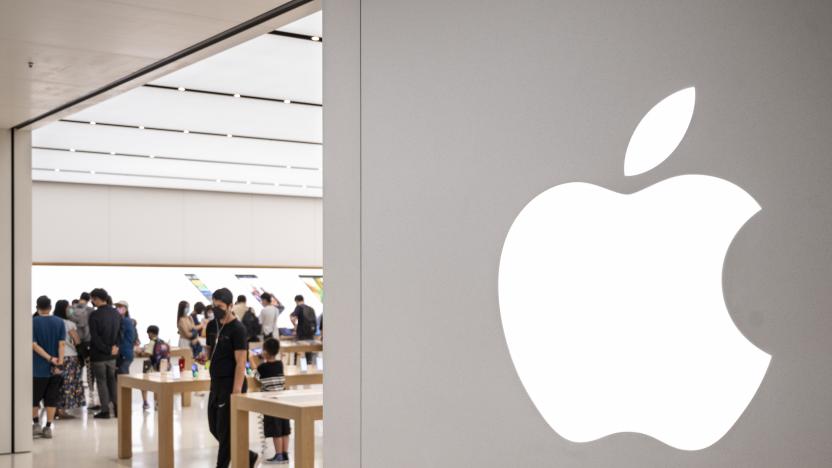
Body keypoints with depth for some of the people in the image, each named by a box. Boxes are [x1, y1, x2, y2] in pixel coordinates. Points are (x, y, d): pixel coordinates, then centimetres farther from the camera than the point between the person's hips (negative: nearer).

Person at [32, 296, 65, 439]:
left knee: (34, 397, 14)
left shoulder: (33, 322, -6)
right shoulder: (59, 322, 0)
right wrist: (59, 362, -11)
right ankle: (48, 428, 7)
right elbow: (61, 344, -8)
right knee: (51, 399, 7)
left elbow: (34, 345, -13)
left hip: (37, 367, -2)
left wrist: (49, 358, -13)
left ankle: (36, 424, 12)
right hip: (54, 368, 2)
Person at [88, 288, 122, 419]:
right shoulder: (116, 313, 3)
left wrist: (107, 349, -12)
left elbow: (95, 337, -18)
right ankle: (117, 407, 15)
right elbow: (119, 332, 8)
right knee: (112, 380, 16)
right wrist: (115, 346, -1)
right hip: (112, 354, 6)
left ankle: (105, 410, 5)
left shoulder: (94, 315, -18)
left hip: (99, 354, -5)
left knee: (101, 381, 4)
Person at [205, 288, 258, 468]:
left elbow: (241, 363, -17)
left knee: (225, 431, -3)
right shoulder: (213, 326, 9)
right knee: (214, 428, 13)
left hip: (231, 385, -8)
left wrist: (236, 392, -21)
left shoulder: (237, 329, -14)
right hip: (216, 383, 8)